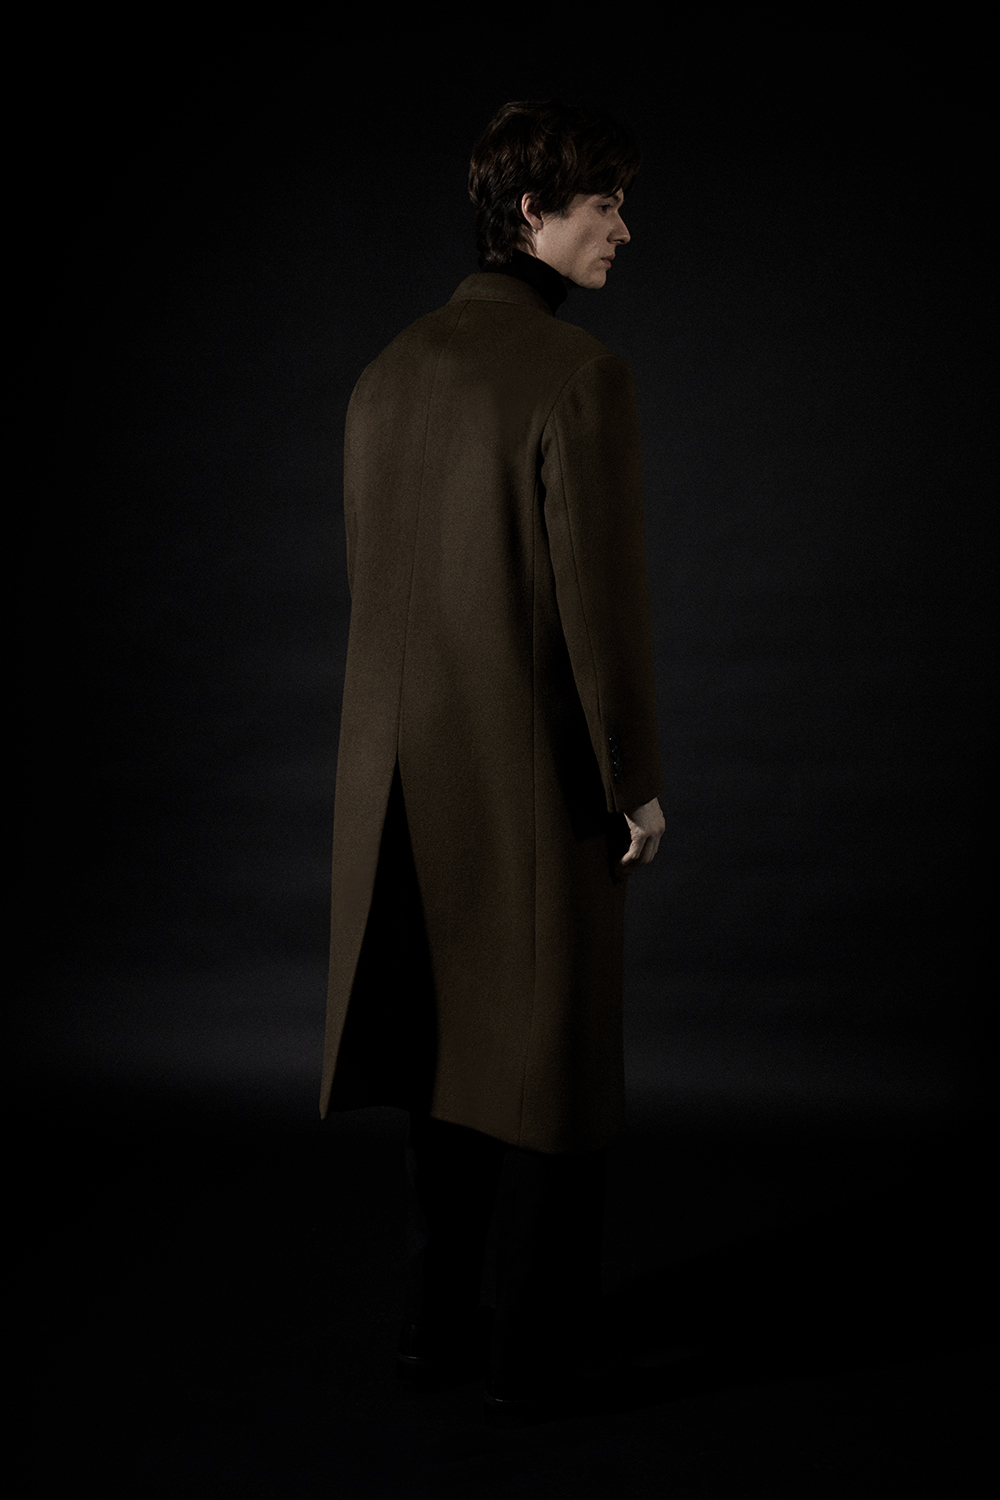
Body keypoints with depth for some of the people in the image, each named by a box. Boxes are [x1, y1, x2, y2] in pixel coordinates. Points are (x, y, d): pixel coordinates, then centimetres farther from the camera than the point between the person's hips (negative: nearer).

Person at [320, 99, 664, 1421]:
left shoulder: (389, 371, 4)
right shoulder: (580, 374, -17)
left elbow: (368, 579, 8)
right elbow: (601, 595, -17)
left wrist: (402, 740, 17)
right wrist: (637, 781, -7)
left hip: (412, 771, 6)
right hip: (541, 774, -6)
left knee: (450, 1048, 18)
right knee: (552, 1055, 9)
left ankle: (438, 1324, 29)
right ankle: (530, 1350, 21)